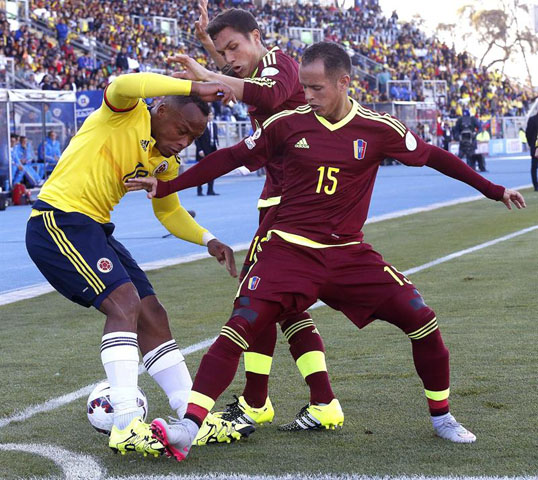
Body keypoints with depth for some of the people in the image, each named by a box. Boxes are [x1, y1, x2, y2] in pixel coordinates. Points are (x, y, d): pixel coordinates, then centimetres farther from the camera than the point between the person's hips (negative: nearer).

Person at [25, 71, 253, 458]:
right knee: (125, 303, -22)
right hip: (58, 220, -9)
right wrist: (195, 89, -35)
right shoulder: (125, 113, -10)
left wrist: (208, 240, 10)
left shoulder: (166, 162, 13)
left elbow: (169, 211, 27)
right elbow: (124, 85, -33)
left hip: (94, 228, 9)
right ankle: (127, 427, -24)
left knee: (152, 316, 7)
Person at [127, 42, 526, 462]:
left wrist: (493, 189, 14)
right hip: (290, 251, -1)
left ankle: (441, 416, 18)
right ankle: (187, 430, -24)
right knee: (239, 329, -20)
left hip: (350, 255, 2)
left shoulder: (379, 129, -2)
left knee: (423, 322, -5)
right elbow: (231, 158, 6)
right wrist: (164, 187, 6)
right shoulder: (288, 124, -3)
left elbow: (432, 156, 11)